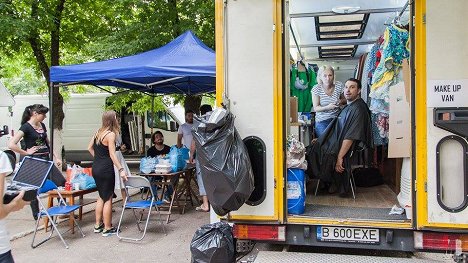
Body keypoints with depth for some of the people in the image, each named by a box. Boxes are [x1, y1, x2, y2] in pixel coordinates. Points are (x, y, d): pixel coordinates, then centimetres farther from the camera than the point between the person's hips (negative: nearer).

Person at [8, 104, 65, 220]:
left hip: (45, 160, 7)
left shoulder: (42, 125, 10)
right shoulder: (26, 127, -12)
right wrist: (26, 152, -14)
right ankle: (37, 216, 19)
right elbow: (11, 145, -22)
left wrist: (56, 157, 13)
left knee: (61, 182, 1)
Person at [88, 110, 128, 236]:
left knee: (101, 197, 20)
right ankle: (107, 228, 10)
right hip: (106, 169, -8)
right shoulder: (111, 134, -15)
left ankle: (98, 225, 27)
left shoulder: (98, 132, 9)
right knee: (108, 199, 2)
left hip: (95, 168, 8)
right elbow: (112, 154, -20)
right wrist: (121, 169, -22)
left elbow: (90, 148, 15)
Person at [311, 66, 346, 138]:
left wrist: (341, 101, -12)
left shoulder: (339, 85, -5)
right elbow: (315, 108, -9)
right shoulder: (316, 89, -11)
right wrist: (328, 107, -26)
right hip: (322, 122, -2)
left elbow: (345, 100, 11)